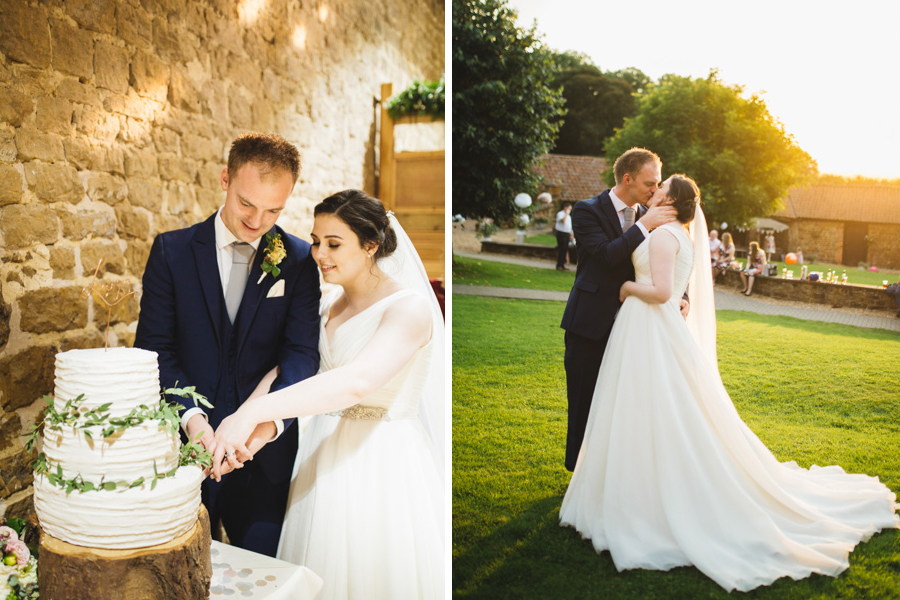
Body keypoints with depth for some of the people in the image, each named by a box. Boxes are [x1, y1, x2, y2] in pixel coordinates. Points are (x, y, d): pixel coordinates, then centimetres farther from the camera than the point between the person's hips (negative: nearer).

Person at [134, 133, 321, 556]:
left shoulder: (299, 260, -1)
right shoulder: (171, 250, -1)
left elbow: (302, 354, -9)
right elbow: (154, 347, -5)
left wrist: (269, 421, -27)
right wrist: (191, 418, -20)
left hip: (265, 448, 0)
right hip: (185, 442, 0)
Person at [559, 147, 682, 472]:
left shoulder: (647, 216, 7)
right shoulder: (587, 211, -8)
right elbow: (606, 255, -21)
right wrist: (645, 225, -20)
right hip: (590, 324, -4)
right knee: (585, 403, 6)